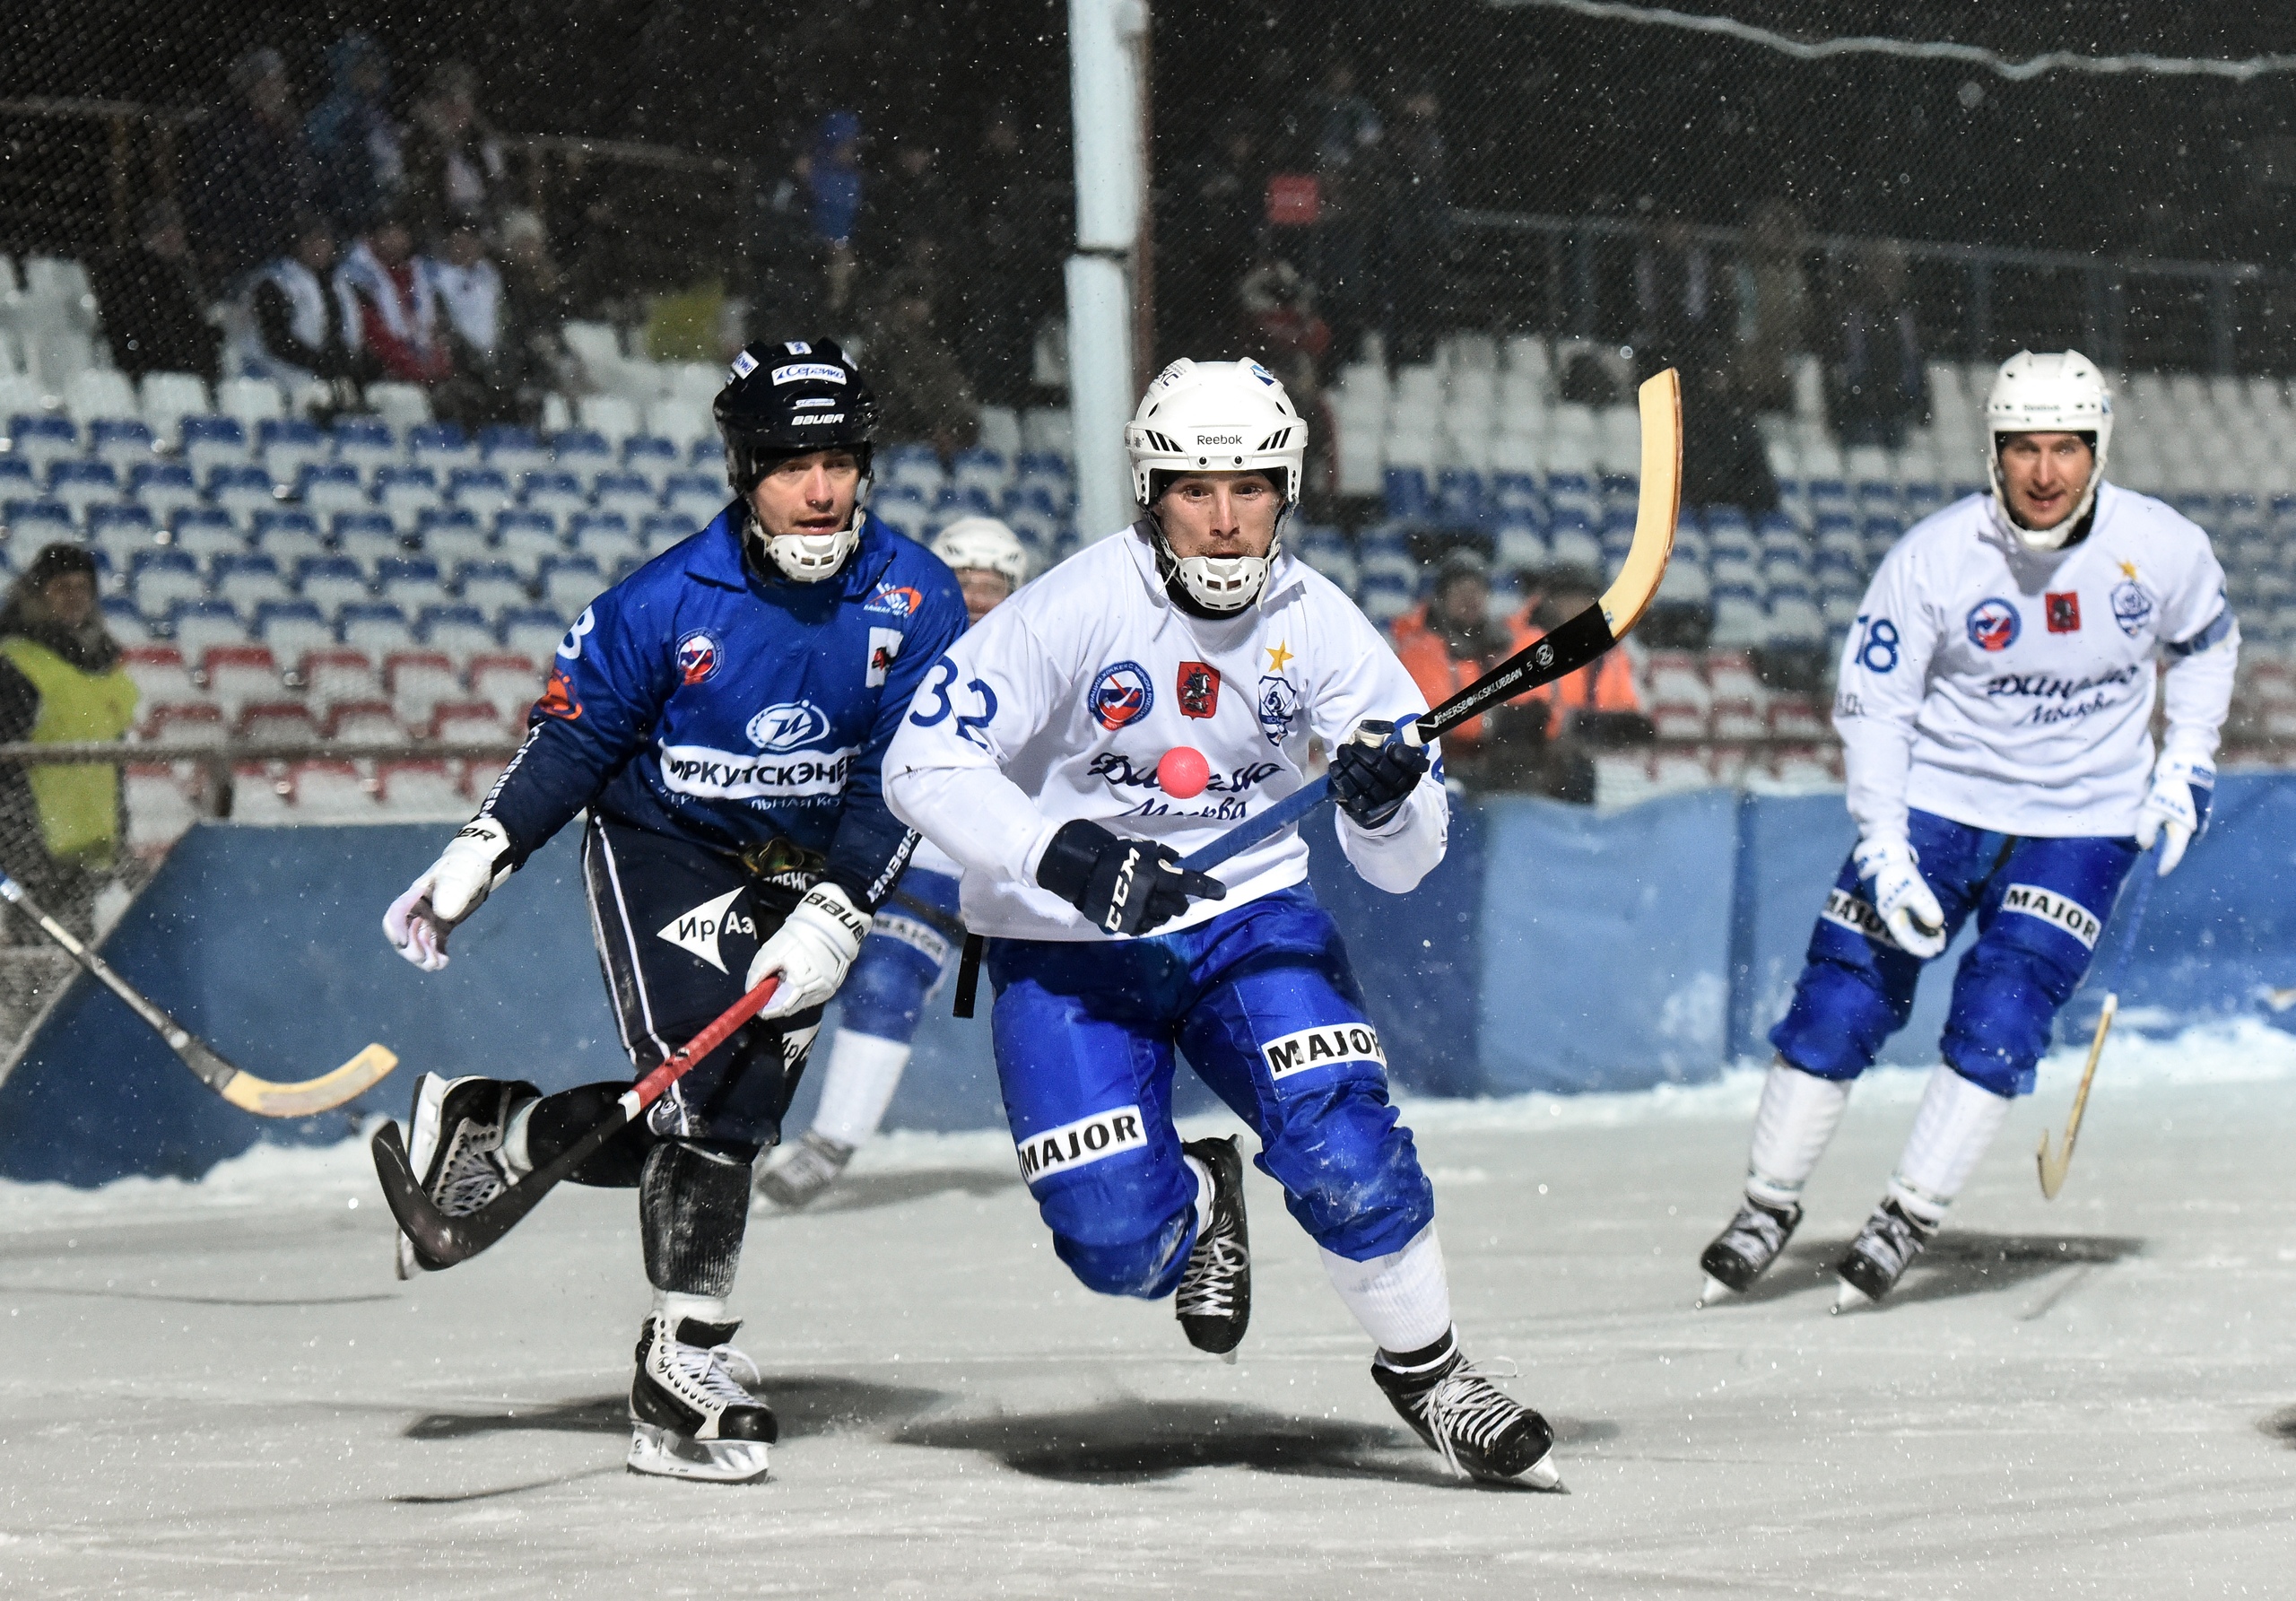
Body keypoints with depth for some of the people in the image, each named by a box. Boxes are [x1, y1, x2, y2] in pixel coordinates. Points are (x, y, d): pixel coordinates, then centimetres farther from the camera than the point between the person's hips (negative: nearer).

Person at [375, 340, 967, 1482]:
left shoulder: (912, 599, -11)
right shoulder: (668, 601, -17)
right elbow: (572, 734, -7)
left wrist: (833, 916, -19)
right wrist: (479, 856, -13)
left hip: (803, 878, 4)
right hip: (659, 851, -4)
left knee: (733, 1114, -1)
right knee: (700, 1099, -17)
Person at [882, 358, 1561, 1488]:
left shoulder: (1316, 625, -9)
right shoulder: (1076, 610, -18)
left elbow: (1403, 863, -6)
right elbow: (923, 763, -18)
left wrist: (1387, 806, -30)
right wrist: (1065, 856, -30)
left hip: (1249, 917, 2)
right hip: (1067, 949, -2)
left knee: (1344, 1151, -21)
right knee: (1117, 1243, -15)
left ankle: (1426, 1372, 4)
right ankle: (1195, 1198, 22)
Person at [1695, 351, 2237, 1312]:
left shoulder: (2162, 549, -13)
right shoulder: (1935, 557, -17)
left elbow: (2205, 645, 9)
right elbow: (1871, 702, -10)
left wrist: (2184, 768, -1)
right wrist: (1884, 850, -17)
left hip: (2080, 824, 0)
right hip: (1936, 799, 0)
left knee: (1999, 1020, -15)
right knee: (1842, 998, -5)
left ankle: (1909, 1218, -1)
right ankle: (1769, 1206, 13)